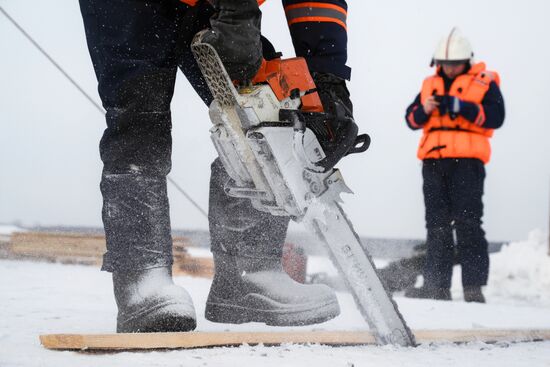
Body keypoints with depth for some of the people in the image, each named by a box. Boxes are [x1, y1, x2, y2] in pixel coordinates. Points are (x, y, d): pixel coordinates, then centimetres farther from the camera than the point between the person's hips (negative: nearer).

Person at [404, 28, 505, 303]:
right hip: (434, 161, 5)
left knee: (467, 223, -9)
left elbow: (495, 117, -9)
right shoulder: (431, 84, 19)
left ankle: (474, 286, -8)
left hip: (467, 160, -5)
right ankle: (437, 284, 8)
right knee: (437, 223, 5)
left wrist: (460, 107, -18)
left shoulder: (484, 82, 5)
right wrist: (424, 109, -7)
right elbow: (411, 118, 15)